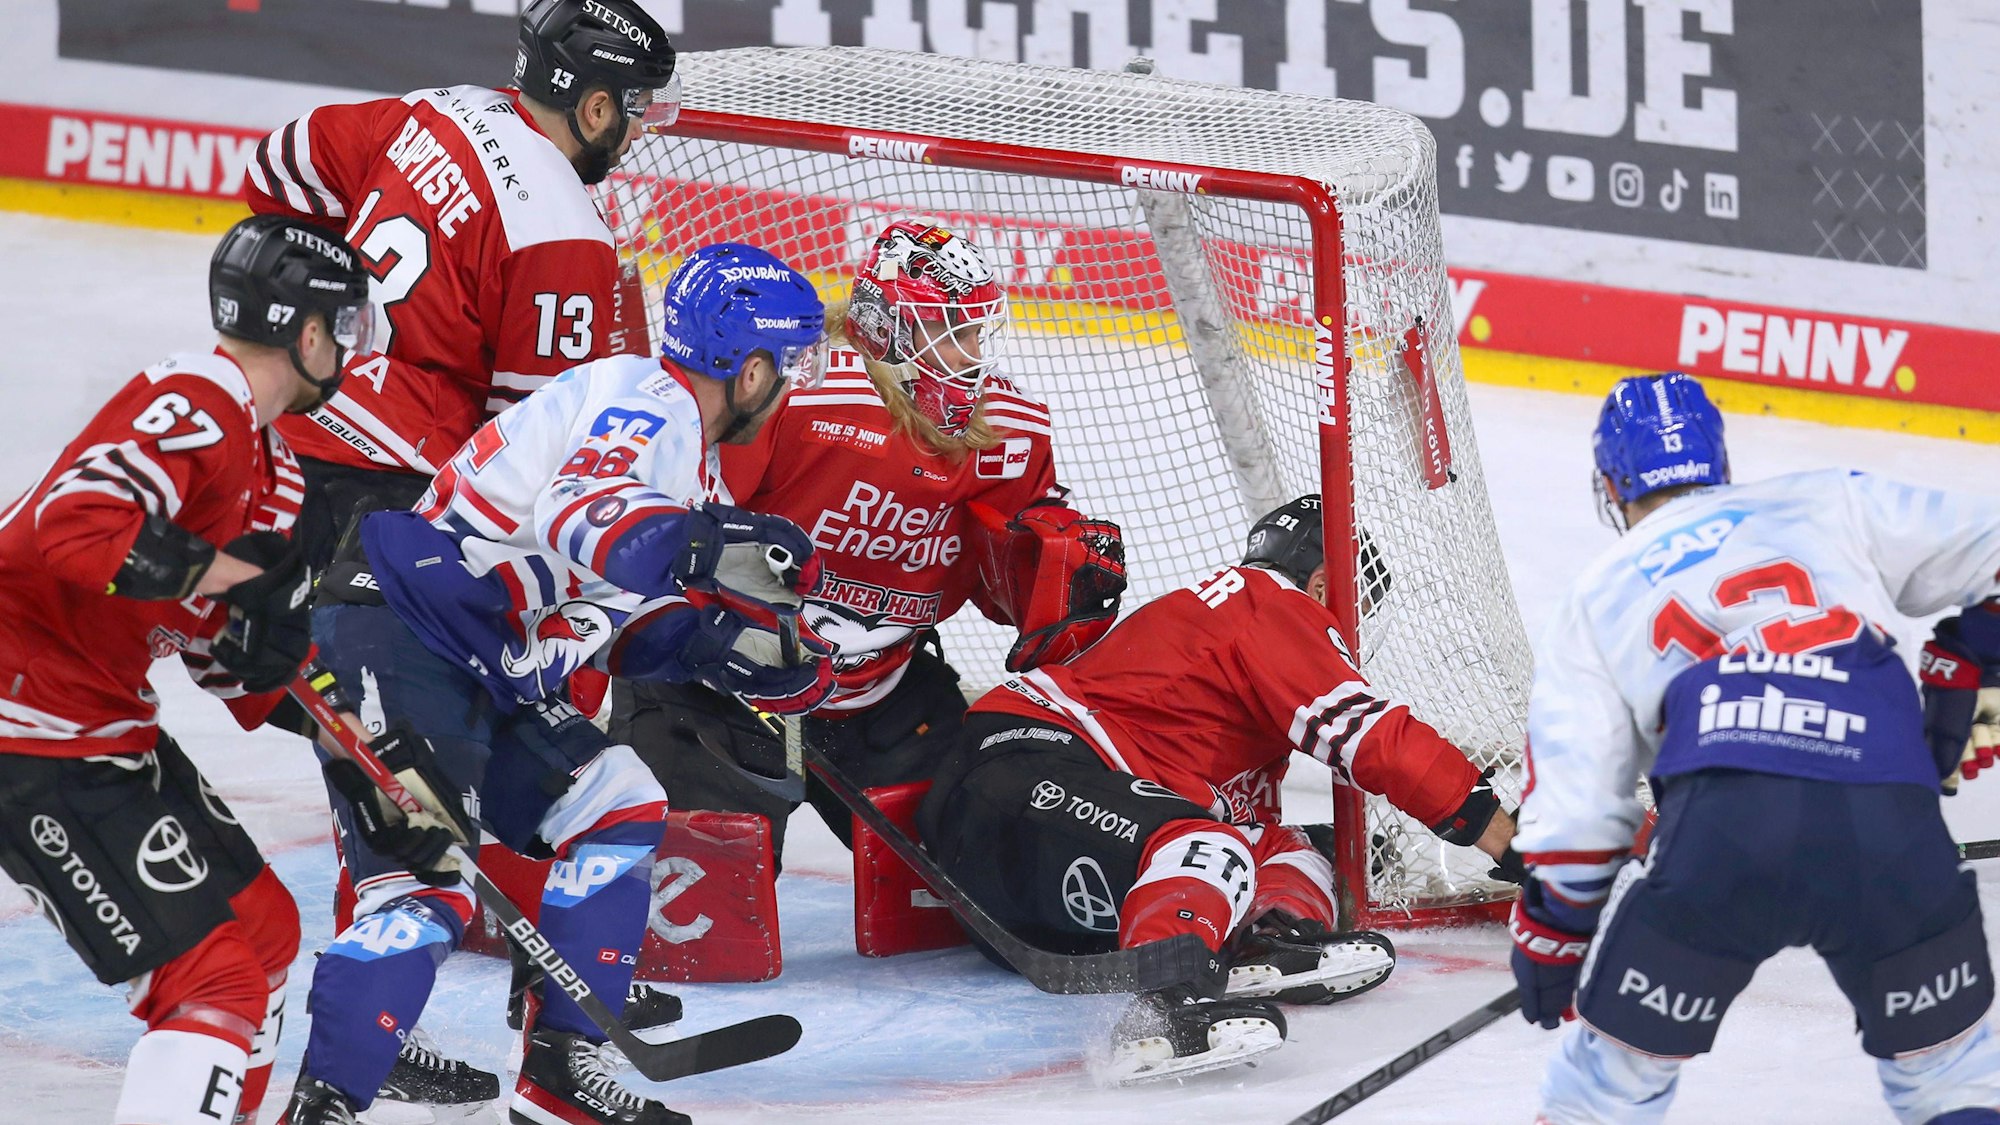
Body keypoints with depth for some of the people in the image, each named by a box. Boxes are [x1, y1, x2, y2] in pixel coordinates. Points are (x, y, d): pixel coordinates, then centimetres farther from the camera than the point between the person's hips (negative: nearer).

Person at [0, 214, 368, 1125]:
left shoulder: (267, 464, 14)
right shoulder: (194, 404, -18)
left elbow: (227, 652, 17)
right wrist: (238, 569, -25)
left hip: (105, 718, 11)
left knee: (261, 927, 20)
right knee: (214, 974, -13)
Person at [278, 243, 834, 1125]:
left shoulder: (684, 450, 17)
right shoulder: (645, 406, -15)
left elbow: (643, 628, 14)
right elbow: (579, 516, -36)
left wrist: (752, 657, -2)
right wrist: (711, 549, -50)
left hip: (485, 675, 11)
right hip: (397, 637, -11)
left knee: (618, 808, 13)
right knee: (427, 882, -18)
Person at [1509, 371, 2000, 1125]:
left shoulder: (1593, 602, 26)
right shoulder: (1832, 504, 26)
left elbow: (1574, 807, 20)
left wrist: (1551, 933, 33)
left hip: (1720, 826, -1)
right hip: (1893, 828, 1)